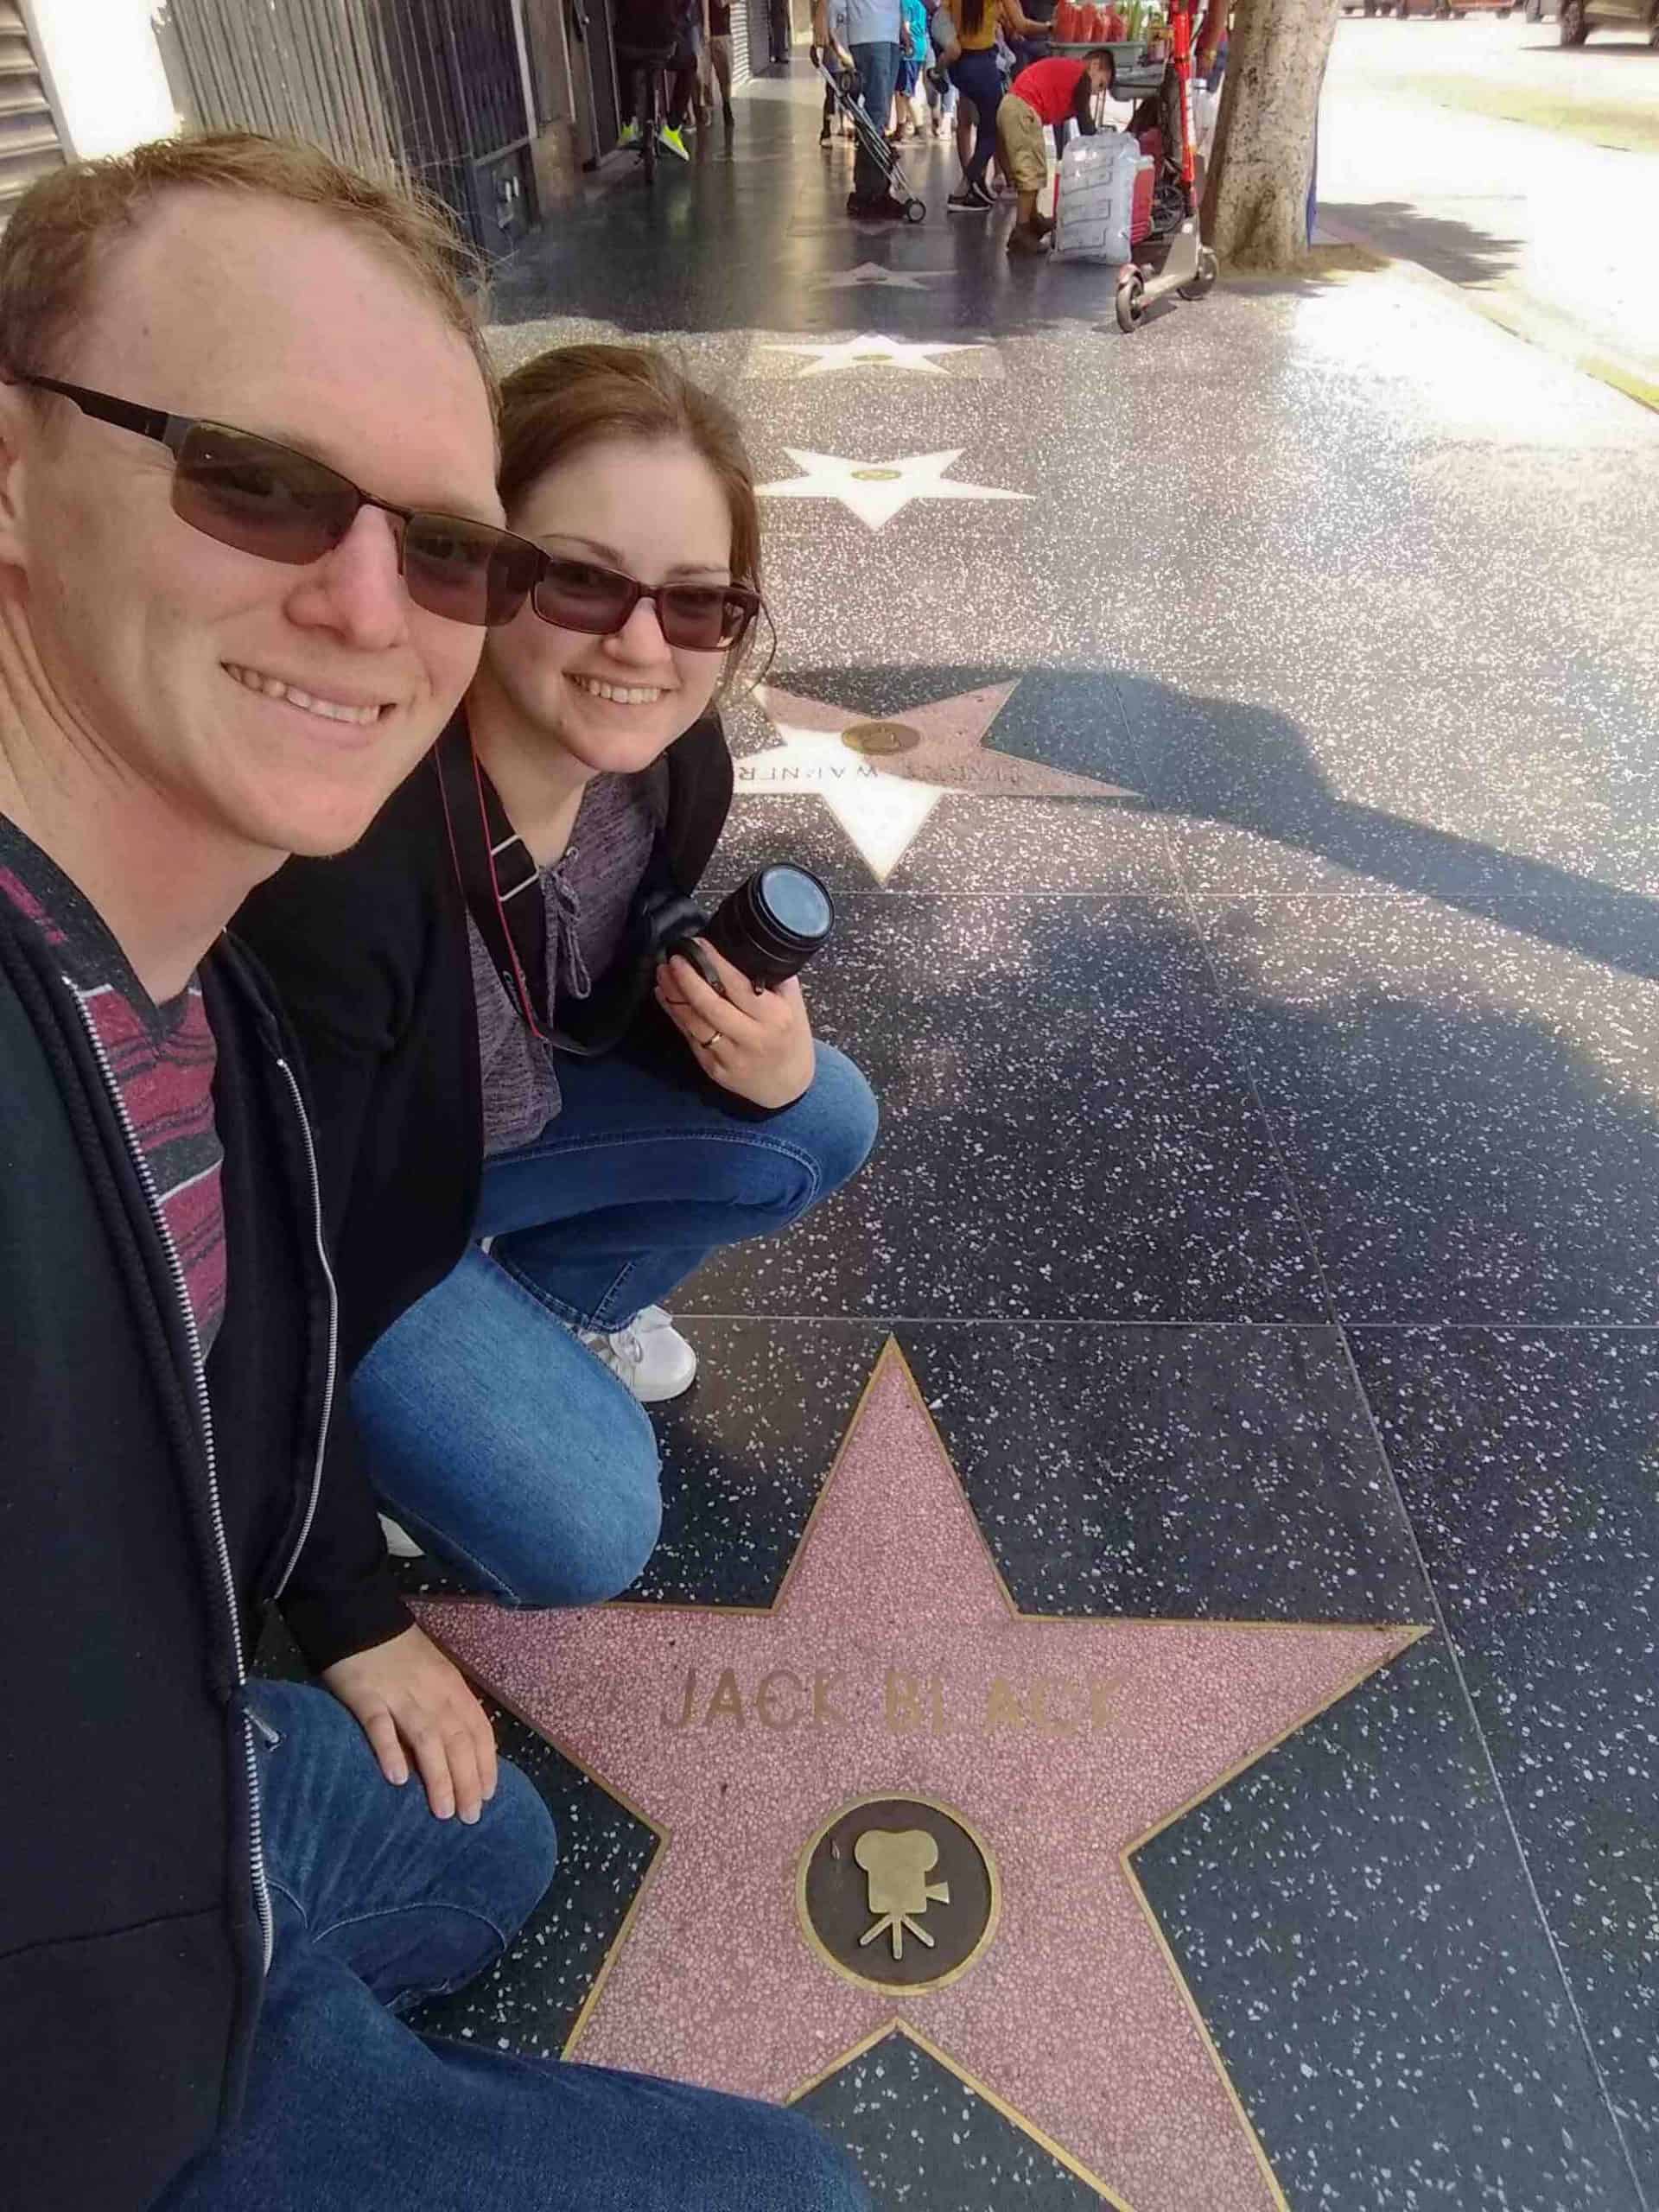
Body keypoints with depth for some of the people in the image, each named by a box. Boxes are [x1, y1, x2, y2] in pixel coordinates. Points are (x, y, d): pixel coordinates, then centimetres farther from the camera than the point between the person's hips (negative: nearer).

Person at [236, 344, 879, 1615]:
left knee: (822, 1124, -6)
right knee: (585, 1530, -16)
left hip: (506, 1115, 6)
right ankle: (381, 1436, 15)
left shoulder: (675, 761, -17)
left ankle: (552, 1302, 16)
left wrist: (762, 1056, -24)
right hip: (341, 1221, -6)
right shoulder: (343, 852, -38)